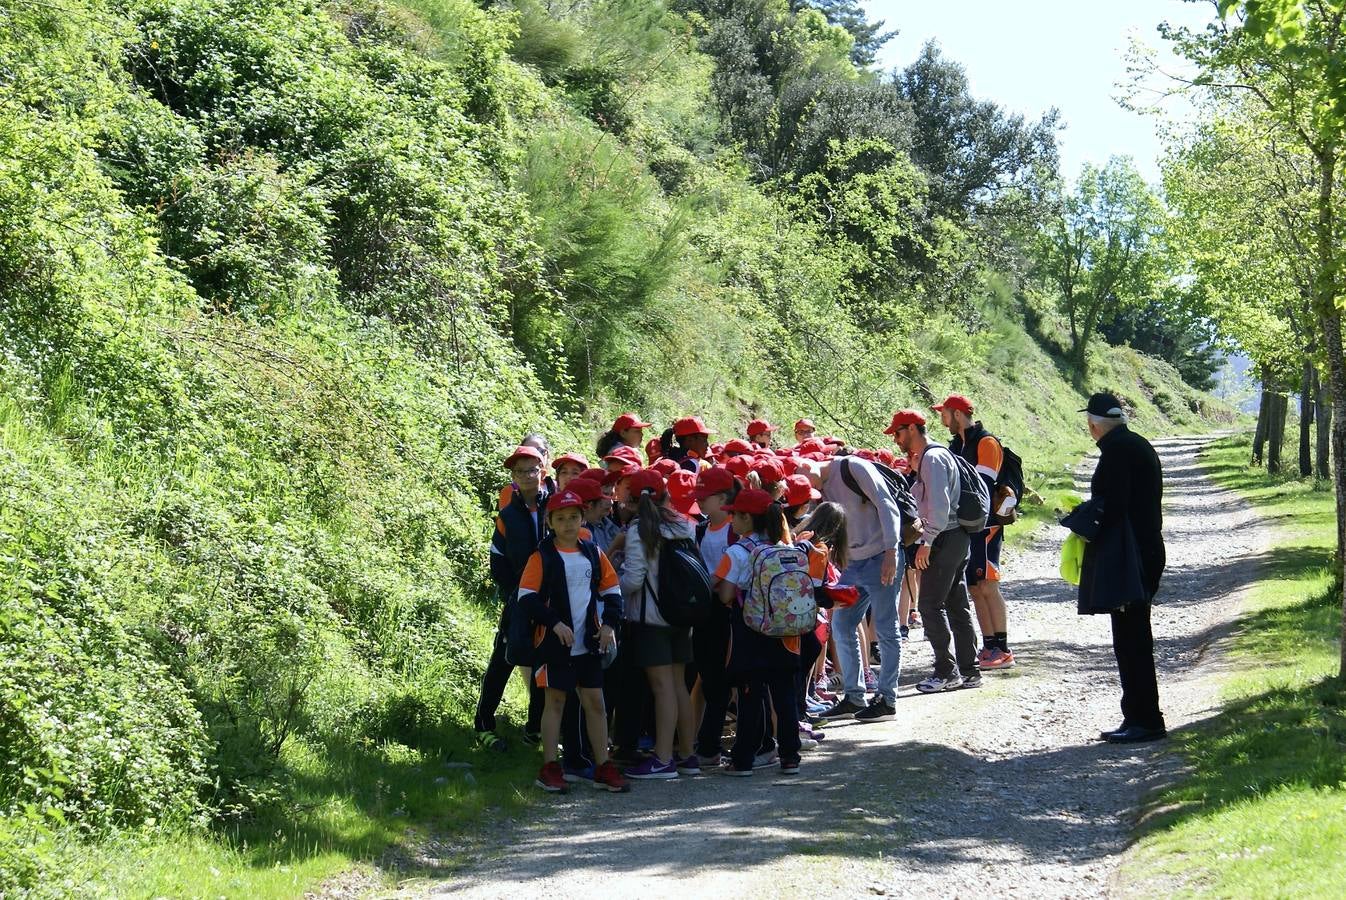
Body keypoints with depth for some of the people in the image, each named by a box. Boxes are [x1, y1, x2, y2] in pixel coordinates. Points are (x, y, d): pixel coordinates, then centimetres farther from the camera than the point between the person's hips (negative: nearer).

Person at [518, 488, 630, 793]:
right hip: (554, 643, -4)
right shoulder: (542, 557, -6)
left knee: (595, 702, 6)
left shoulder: (593, 554, 8)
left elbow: (612, 591, 15)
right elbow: (526, 597, -10)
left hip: (589, 643, 4)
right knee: (555, 701, 2)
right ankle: (549, 768, 9)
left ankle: (603, 768, 12)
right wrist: (555, 623, -18)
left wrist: (609, 624, 1)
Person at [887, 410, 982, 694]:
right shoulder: (932, 456, 18)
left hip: (944, 539, -10)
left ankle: (946, 671, -5)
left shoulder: (932, 458, -13)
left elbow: (939, 505, -21)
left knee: (930, 604, -7)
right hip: (957, 538, 10)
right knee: (957, 606, 11)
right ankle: (969, 670, 14)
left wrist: (926, 542, -19)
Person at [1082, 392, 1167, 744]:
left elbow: (1110, 508, -22)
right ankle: (1138, 718, 19)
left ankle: (1145, 720, -3)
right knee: (1133, 638, 14)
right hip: (1148, 553, 10)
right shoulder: (1139, 445, 16)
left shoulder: (1117, 450, -15)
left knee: (1130, 639, -6)